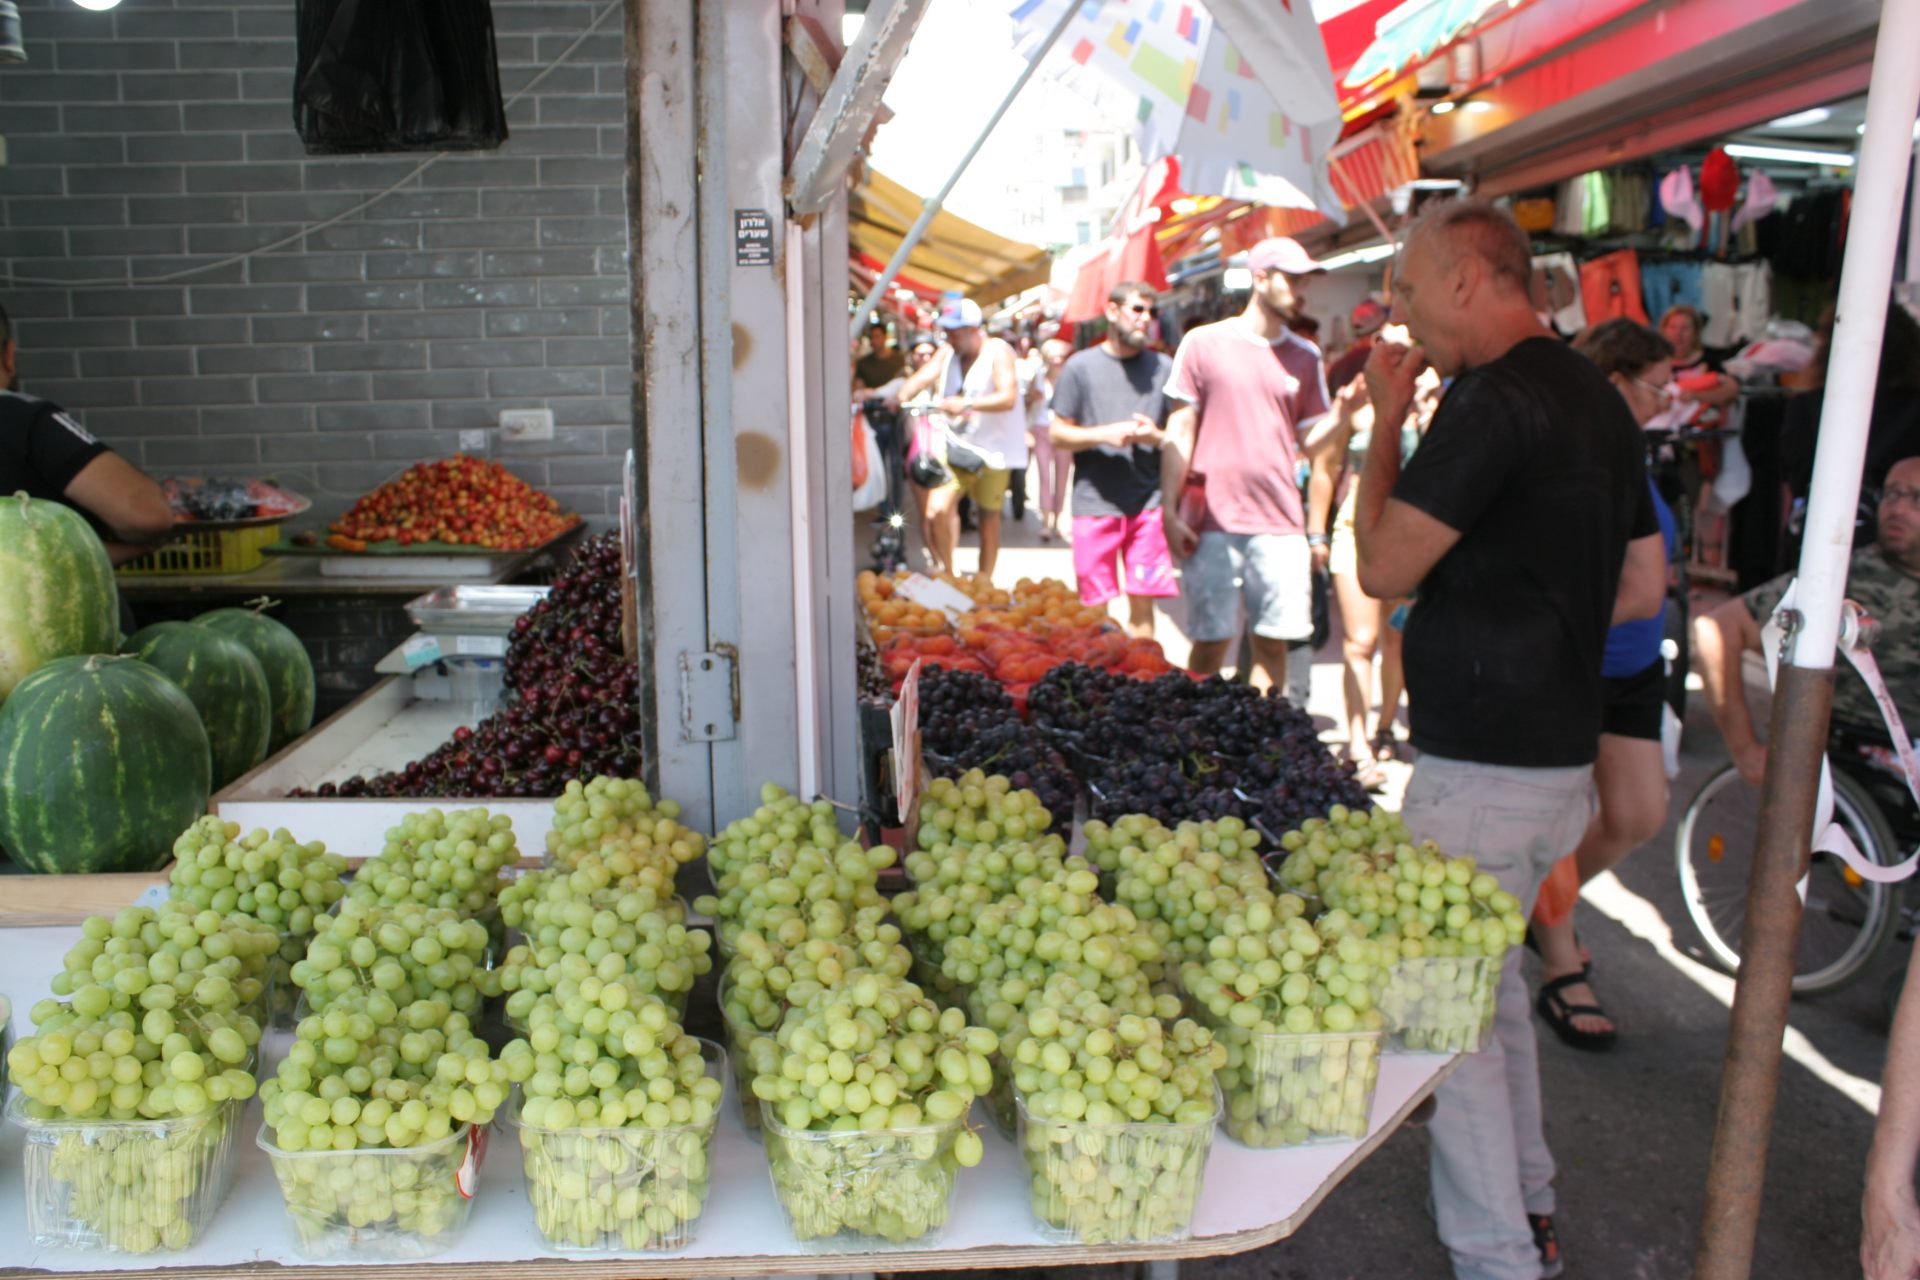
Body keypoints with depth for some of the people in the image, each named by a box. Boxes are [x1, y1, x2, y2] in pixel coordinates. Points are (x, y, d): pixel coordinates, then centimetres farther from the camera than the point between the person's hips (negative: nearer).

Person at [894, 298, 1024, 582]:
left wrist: (967, 404, -33)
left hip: (991, 449, -3)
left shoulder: (998, 352, -7)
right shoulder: (947, 355, 8)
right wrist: (899, 397, -26)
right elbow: (920, 379, -5)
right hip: (954, 447, 3)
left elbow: (1008, 397, -20)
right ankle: (947, 574, 3)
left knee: (989, 519, 4)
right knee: (937, 510, -14)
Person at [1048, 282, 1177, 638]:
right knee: (1094, 607, 3)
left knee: (1142, 601, 1)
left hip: (1148, 504, 1)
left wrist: (1156, 436, -9)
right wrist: (1104, 434, -12)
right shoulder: (1081, 366, 4)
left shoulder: (1163, 368, 9)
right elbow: (1057, 434, 4)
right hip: (1094, 502, -1)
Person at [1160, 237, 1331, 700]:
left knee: (1273, 642, 3)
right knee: (1211, 641, 0)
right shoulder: (1203, 343, 3)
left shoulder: (1305, 357, 12)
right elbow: (1180, 430, 3)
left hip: (1280, 525, 3)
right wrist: (1169, 511, -3)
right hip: (1212, 521, -2)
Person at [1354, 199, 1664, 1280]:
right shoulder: (1597, 397, 12)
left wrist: (1386, 419, -6)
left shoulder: (1497, 401, -19)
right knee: (1486, 974, 23)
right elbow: (1645, 588, 16)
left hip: (1485, 769, -10)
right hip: (1564, 748, 10)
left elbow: (1384, 567, -16)